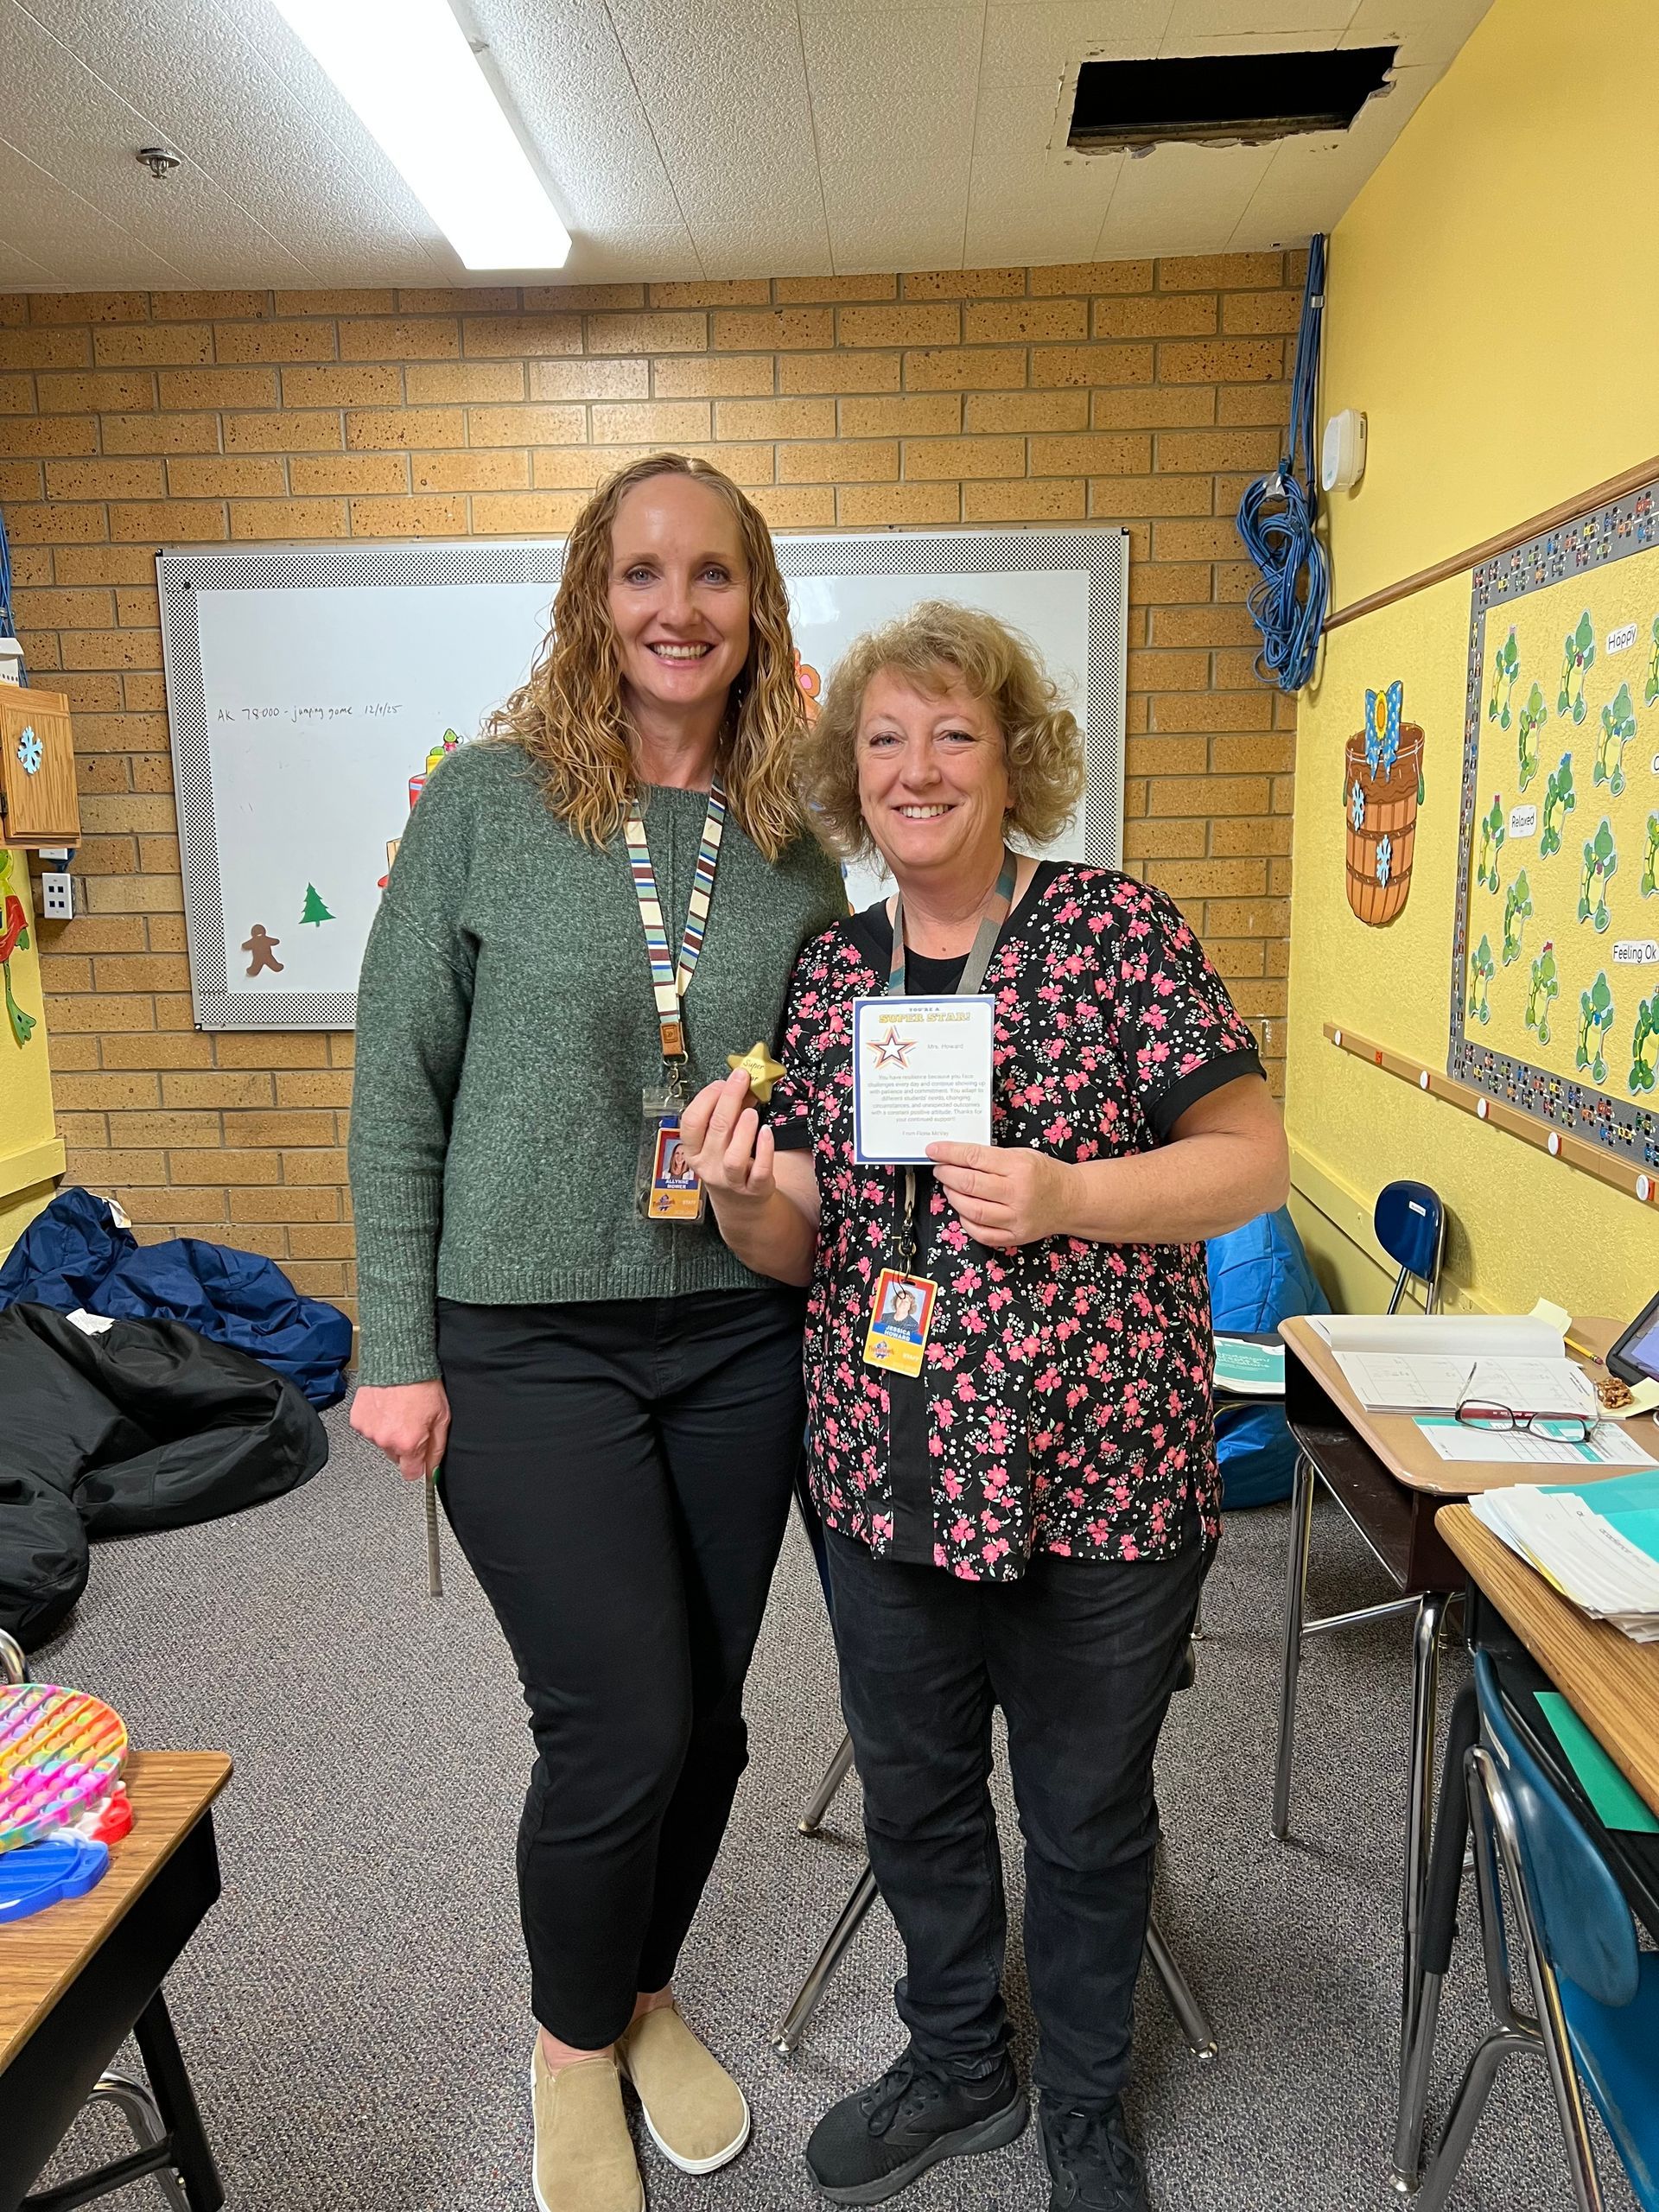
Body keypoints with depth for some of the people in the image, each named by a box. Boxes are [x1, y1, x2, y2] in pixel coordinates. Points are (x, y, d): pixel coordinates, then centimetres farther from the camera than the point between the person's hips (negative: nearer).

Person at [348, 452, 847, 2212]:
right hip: (529, 1338, -3)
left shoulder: (796, 841, 4)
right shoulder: (488, 800, -5)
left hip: (742, 1338, 4)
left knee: (706, 1710, 15)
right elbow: (397, 1082, -4)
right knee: (620, 1723, 1)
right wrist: (400, 1348, -6)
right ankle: (574, 2046, 34)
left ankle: (644, 1993, 45)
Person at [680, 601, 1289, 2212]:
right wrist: (744, 1188, -14)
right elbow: (805, 1249, 8)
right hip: (885, 1471, 4)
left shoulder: (1116, 929, -7)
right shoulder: (828, 975, 5)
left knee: (1088, 1809, 16)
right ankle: (958, 2067, 49)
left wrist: (1066, 1193, -22)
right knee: (912, 1792, 21)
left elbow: (1253, 1160, -7)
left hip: (1099, 1469, -3)